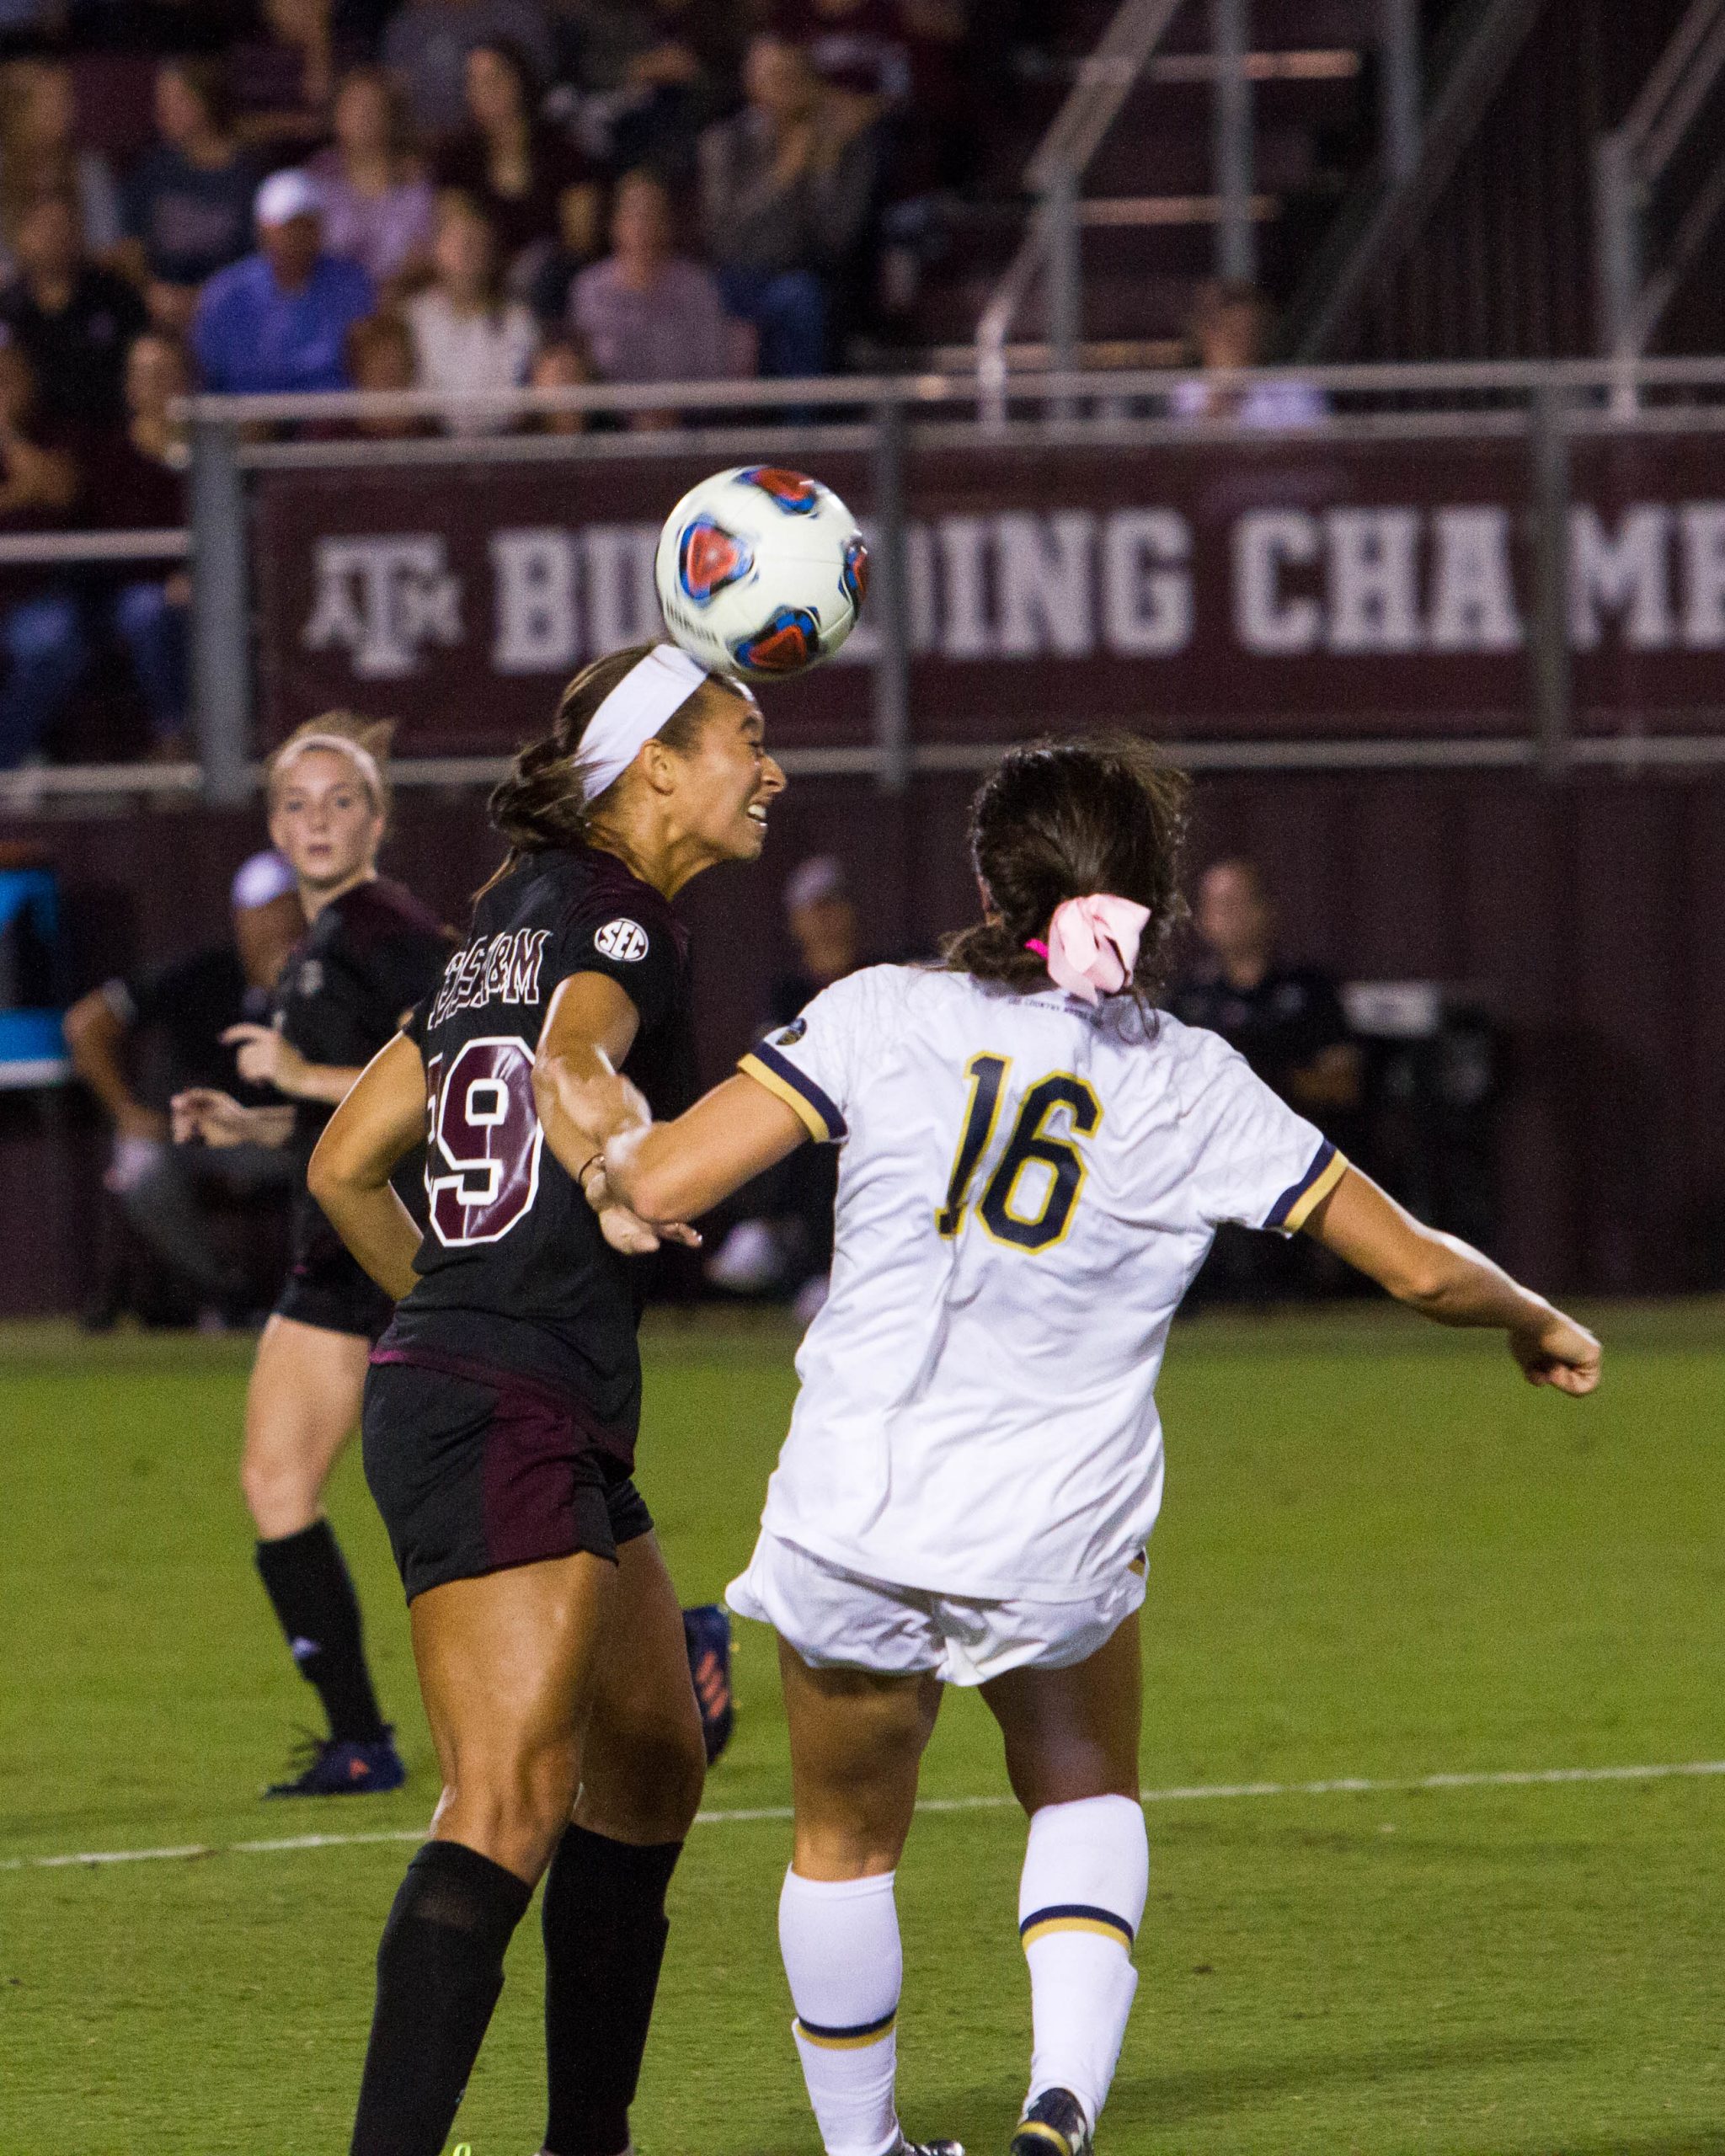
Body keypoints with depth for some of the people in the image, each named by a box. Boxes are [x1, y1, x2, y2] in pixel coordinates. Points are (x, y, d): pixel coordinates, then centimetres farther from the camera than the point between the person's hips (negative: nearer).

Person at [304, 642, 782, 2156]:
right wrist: (614, 1191, -52)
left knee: (652, 1769, 17)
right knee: (513, 1798, -19)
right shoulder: (617, 920, -9)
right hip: (509, 1421, -10)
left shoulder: (518, 921, 17)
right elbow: (572, 1060, -34)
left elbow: (346, 1164, 22)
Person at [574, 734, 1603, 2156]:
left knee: (846, 1844, 23)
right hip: (1060, 1551, 1)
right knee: (1087, 1793, 27)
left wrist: (612, 1131, 14)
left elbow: (663, 1185, -9)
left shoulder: (885, 1017, -4)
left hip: (852, 1530, -1)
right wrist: (1538, 1325, 29)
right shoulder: (1199, 1090, 2)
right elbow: (1420, 1266, 9)